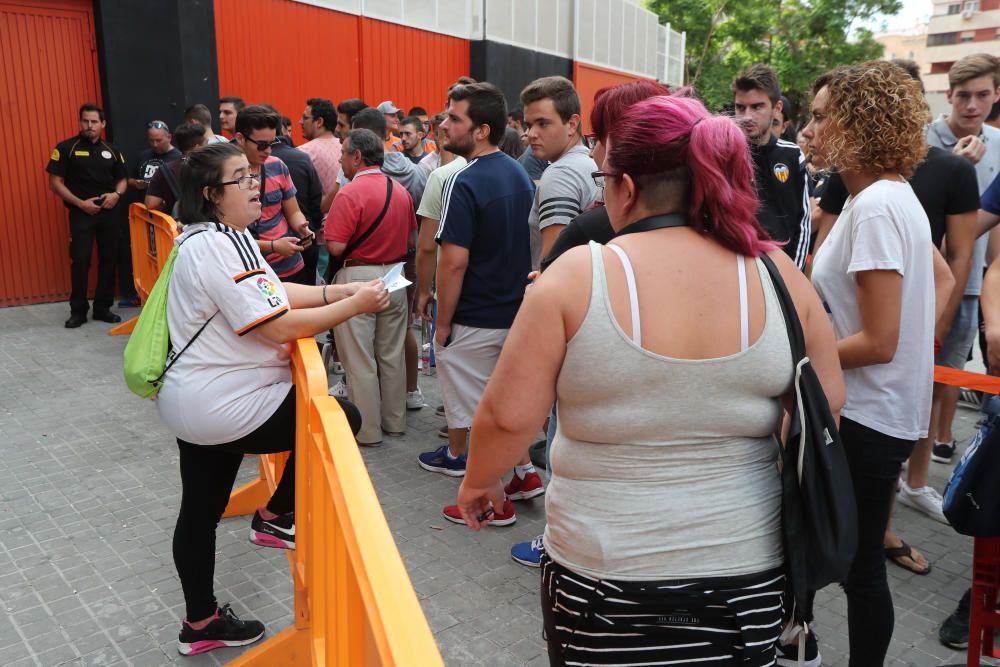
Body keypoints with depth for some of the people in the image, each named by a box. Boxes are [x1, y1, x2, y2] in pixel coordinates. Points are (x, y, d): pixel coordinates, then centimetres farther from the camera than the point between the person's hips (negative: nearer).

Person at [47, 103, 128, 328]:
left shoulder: (111, 151, 9)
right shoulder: (66, 148, -3)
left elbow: (122, 180, 16)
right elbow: (55, 182, -5)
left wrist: (116, 194, -7)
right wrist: (80, 203, -14)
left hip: (108, 212, 4)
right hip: (80, 213, -4)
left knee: (108, 260, 6)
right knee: (80, 262, -6)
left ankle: (103, 307, 17)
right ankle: (78, 311, 5)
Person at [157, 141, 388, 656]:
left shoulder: (224, 235, 10)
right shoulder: (215, 249, -24)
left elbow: (275, 293, 11)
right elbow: (279, 327, -26)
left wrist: (338, 290, -1)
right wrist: (355, 305, -19)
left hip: (192, 402, 11)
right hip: (224, 409, -10)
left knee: (200, 510, 20)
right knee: (343, 419, 2)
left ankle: (200, 623, 37)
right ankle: (277, 518, 17)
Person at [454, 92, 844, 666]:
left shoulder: (579, 274, -16)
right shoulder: (778, 273, -7)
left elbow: (509, 415, -12)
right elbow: (828, 403, 4)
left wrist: (479, 483, 7)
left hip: (605, 574, -2)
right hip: (749, 568, 3)